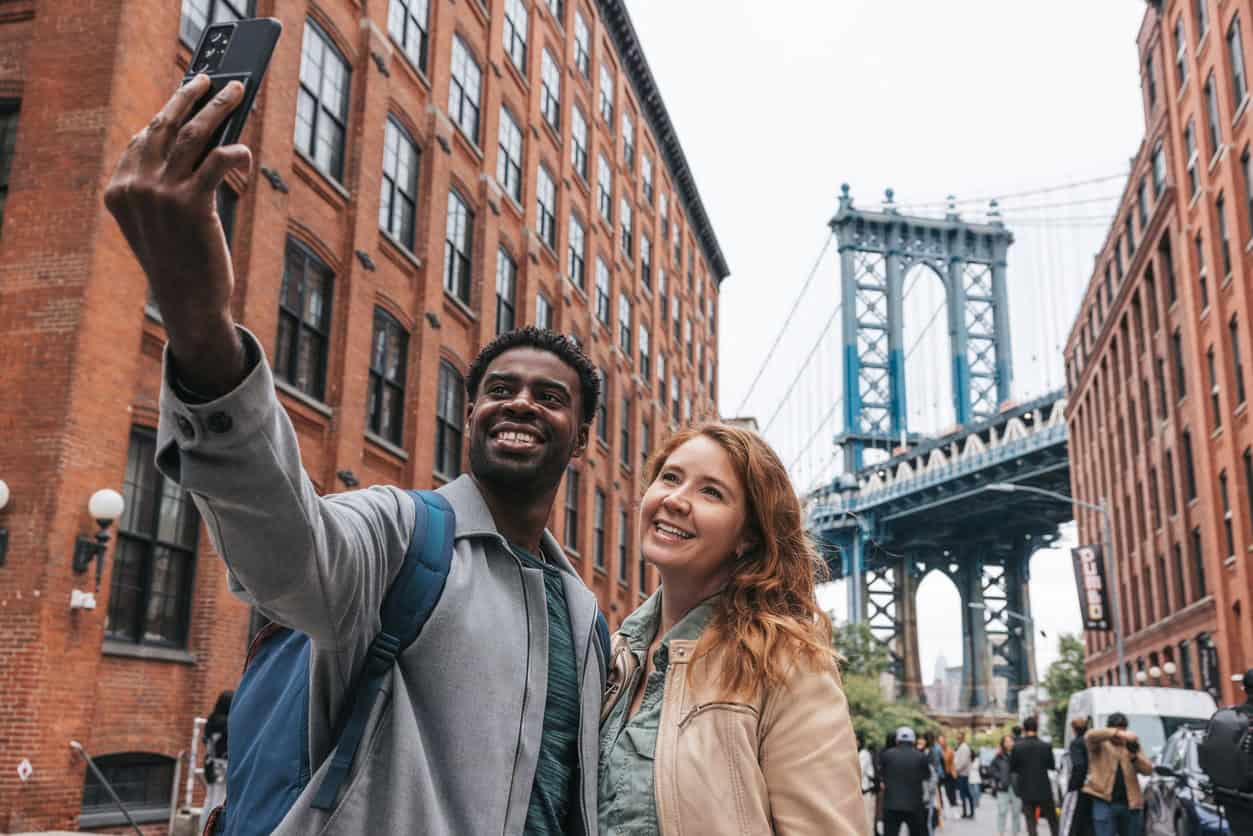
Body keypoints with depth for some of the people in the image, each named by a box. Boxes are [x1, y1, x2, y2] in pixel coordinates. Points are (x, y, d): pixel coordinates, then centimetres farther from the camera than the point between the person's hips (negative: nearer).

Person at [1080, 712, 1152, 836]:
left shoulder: (1131, 744, 14)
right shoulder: (1100, 743, 2)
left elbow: (1148, 770, 6)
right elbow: (1090, 735, -23)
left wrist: (1135, 757, -14)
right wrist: (1116, 733, -34)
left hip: (1130, 803, 5)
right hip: (1104, 802, -4)